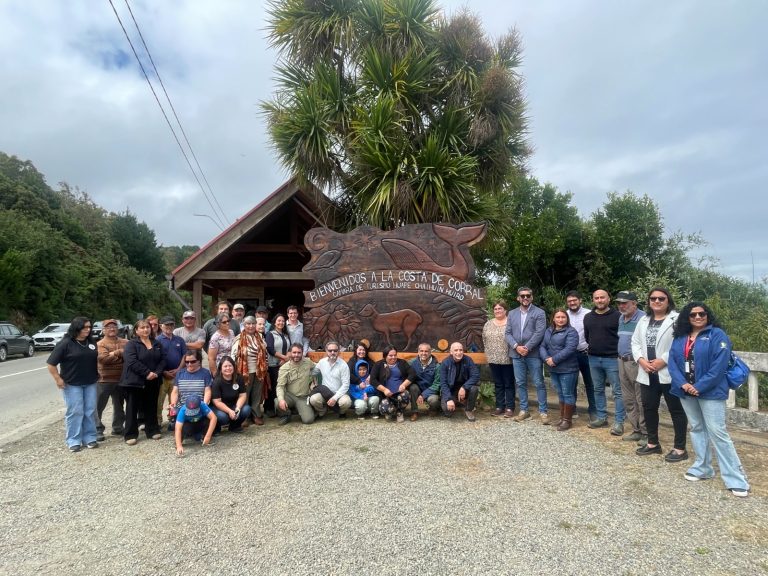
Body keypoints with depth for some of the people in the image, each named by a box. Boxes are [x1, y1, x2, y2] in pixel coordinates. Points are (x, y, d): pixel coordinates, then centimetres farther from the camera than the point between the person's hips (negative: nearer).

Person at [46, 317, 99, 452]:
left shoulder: (91, 342, 6)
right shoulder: (65, 343, -11)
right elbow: (51, 363, -11)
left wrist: (97, 374, 14)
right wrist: (58, 379, -14)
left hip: (90, 383, 5)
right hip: (72, 384, -5)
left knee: (90, 411, 8)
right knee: (75, 412, 0)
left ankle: (89, 438, 18)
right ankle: (74, 441, 11)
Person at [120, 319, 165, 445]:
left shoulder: (157, 344, 12)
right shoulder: (131, 344, -5)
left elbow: (162, 359, 6)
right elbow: (132, 361, -17)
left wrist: (157, 373, -11)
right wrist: (147, 373, -21)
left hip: (153, 382, 5)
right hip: (134, 381, -5)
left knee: (151, 407, 13)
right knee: (133, 408, 2)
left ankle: (152, 430, 23)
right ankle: (130, 435, 9)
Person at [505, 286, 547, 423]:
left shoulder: (539, 313, 0)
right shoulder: (512, 314, 12)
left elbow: (539, 333, -10)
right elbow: (507, 333, 6)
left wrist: (527, 348, -15)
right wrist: (516, 346, -9)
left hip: (533, 354, -4)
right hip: (516, 354, 4)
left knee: (539, 383, 0)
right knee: (520, 383, 9)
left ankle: (543, 412, 10)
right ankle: (524, 410, 19)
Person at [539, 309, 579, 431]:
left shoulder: (571, 332, -10)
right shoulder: (548, 331, 12)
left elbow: (569, 349, -21)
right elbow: (542, 346, 8)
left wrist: (554, 359, -20)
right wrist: (546, 359, -11)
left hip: (567, 369, -7)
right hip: (553, 369, 7)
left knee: (567, 394, 2)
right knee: (560, 394, 17)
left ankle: (567, 420, 12)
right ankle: (562, 417, 28)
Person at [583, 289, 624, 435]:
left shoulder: (617, 316, -7)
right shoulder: (588, 317, 10)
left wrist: (618, 352, -7)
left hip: (612, 359, -6)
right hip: (594, 359, 6)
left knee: (617, 392, -1)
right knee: (598, 390, 13)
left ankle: (619, 422, 5)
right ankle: (602, 418, 24)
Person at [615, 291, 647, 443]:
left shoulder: (642, 318, -14)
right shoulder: (621, 318, 14)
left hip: (636, 363, -9)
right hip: (622, 362, 9)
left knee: (641, 400, -1)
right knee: (628, 399, 14)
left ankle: (646, 433, 9)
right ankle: (636, 430, 25)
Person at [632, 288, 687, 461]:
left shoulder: (677, 319, -7)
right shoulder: (644, 321, 15)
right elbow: (635, 342, 13)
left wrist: (663, 360, -18)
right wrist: (641, 359, -4)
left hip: (669, 373, -7)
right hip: (648, 374, 7)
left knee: (676, 410, 4)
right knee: (649, 408, 14)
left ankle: (680, 449, 14)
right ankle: (653, 443, 28)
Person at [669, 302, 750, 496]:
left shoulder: (717, 335, -7)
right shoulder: (679, 338, 10)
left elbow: (719, 365, -15)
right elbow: (672, 362, 3)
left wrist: (700, 386, -17)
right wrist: (683, 384, -12)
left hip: (710, 392, -5)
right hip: (686, 391, 6)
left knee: (717, 432, -6)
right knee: (697, 429, 14)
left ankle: (736, 479, 3)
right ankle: (702, 468, 26)